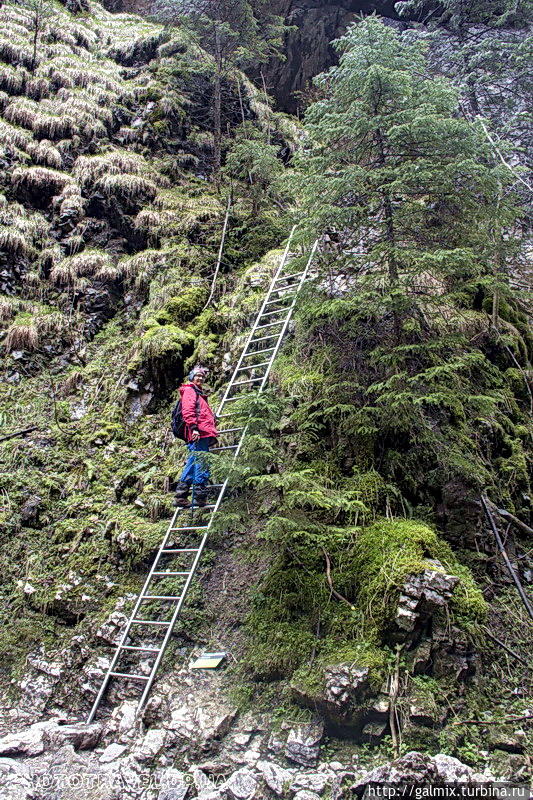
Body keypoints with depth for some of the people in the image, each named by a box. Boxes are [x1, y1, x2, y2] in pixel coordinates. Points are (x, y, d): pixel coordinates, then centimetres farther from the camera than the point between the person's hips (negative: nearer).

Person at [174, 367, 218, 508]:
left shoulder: (199, 393, 32)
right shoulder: (189, 390, 1)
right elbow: (188, 410, -14)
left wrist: (212, 433, 28)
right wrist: (194, 427, -25)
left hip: (203, 434, 10)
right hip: (198, 433, -10)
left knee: (192, 464, 9)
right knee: (201, 464, -12)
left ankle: (181, 497, 10)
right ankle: (200, 496, -13)